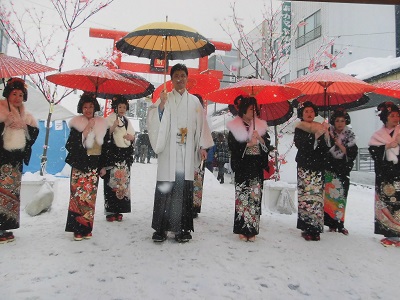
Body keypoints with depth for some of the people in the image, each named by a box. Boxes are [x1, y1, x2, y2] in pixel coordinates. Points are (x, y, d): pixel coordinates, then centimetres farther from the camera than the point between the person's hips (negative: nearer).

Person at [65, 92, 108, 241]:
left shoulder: (101, 124, 9)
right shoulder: (76, 124, 0)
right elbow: (71, 145, -11)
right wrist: (86, 131, -15)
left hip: (94, 165, 2)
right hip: (80, 164, -2)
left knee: (90, 196, 4)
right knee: (78, 195, -6)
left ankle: (87, 228, 13)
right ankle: (77, 228, 4)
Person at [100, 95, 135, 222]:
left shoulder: (127, 121, 18)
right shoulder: (109, 119, 2)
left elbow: (133, 136, 23)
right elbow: (105, 136, -7)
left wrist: (132, 137, 1)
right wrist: (113, 127, -20)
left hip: (125, 154, 5)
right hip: (112, 154, -5)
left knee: (123, 182, 2)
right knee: (112, 181, -9)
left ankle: (118, 210, 9)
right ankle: (110, 211, -2)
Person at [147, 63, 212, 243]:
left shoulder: (194, 101, 13)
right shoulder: (164, 99, 7)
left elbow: (200, 126, 12)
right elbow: (153, 121, -3)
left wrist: (202, 146, 3)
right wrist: (161, 105, -18)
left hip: (187, 153, 2)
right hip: (168, 152, -1)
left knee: (184, 191, 2)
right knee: (164, 190, -3)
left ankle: (182, 229, 11)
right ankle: (161, 229, 6)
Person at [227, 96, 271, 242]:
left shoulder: (261, 126, 14)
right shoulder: (235, 127, 3)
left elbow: (268, 145, 10)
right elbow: (232, 145, -5)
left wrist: (260, 139, -8)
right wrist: (248, 144, -11)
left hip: (257, 166, 3)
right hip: (242, 166, -3)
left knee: (255, 196, 0)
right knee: (242, 196, -4)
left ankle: (252, 230, 8)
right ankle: (242, 230, 6)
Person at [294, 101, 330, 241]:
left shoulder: (320, 128, 13)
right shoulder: (299, 129, 6)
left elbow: (326, 148, 6)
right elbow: (300, 145, -12)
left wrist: (325, 133, -7)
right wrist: (316, 135, -14)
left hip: (318, 167, 2)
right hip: (304, 167, -2)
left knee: (317, 196, -3)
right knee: (306, 196, -7)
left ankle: (315, 229, 5)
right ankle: (308, 229, 1)